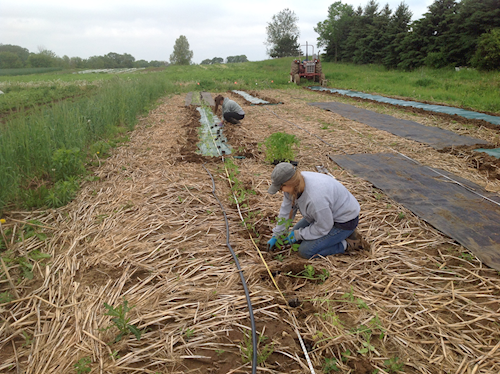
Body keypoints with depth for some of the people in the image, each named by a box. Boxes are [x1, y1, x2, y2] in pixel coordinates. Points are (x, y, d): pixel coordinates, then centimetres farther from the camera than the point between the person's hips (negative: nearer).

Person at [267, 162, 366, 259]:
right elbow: (286, 210, 0)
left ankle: (347, 244, 0)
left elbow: (323, 227, -25)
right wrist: (276, 235, 7)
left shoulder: (315, 197, -40)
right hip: (329, 213, 9)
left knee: (306, 251, -14)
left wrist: (298, 234, -13)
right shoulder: (293, 185, -15)